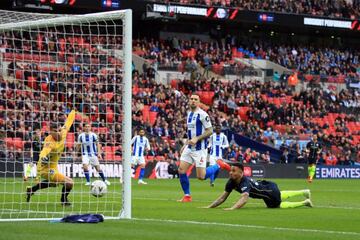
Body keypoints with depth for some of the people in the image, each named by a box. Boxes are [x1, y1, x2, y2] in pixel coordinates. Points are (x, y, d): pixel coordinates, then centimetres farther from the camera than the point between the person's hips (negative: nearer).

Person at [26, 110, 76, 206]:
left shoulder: (63, 133, -14)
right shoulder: (50, 142, -35)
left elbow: (68, 122, 3)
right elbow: (45, 150, -56)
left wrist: (73, 112, 18)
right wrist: (43, 157, -78)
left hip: (52, 166, 9)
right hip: (46, 169, -9)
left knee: (53, 183, 37)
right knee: (69, 183, -14)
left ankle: (31, 190, 51)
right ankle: (64, 200, 16)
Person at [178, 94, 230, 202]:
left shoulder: (202, 114, -12)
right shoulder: (189, 114, 13)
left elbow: (210, 131, -14)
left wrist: (196, 139, -23)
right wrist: (185, 144, 20)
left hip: (200, 148, -7)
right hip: (189, 148, 7)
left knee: (201, 176, -8)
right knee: (181, 171, -3)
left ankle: (218, 165, 17)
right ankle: (187, 196, 11)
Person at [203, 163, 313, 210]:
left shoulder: (245, 183, -42)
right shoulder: (231, 182, -20)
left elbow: (244, 198, -58)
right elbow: (223, 197, -18)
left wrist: (232, 208, -72)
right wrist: (209, 207, -30)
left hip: (271, 190, -8)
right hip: (264, 187, 8)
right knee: (282, 196, 33)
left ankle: (304, 202, 34)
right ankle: (304, 192, 57)